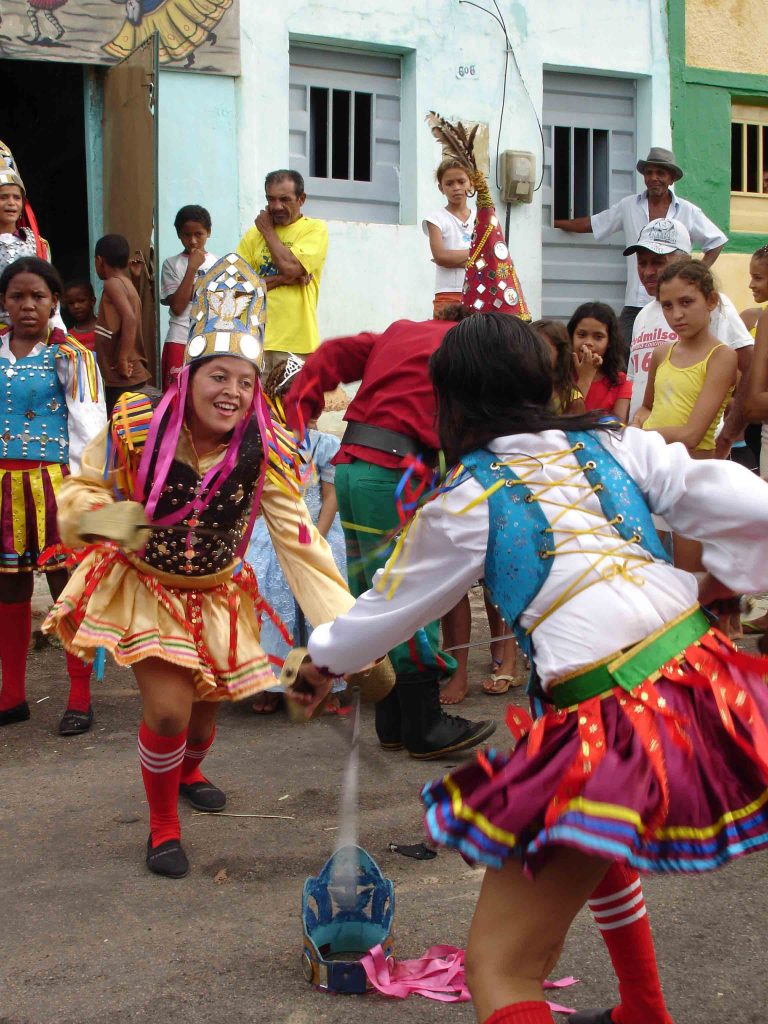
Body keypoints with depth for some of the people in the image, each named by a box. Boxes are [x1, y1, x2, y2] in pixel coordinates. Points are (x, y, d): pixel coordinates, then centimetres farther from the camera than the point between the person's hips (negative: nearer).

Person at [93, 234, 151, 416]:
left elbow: (129, 318, -23)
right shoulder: (128, 284, 16)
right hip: (133, 375, 9)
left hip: (123, 377, -9)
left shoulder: (113, 283, -10)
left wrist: (122, 360, -20)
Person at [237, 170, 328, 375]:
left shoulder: (315, 229, 3)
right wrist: (282, 279, -8)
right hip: (255, 338, 3)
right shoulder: (254, 233, 14)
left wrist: (267, 230, 1)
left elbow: (290, 267, -14)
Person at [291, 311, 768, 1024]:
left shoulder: (466, 501, 0)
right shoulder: (616, 444, 9)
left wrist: (323, 661, 33)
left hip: (610, 729, -7)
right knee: (598, 843, 37)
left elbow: (392, 606, 15)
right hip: (702, 680, 7)